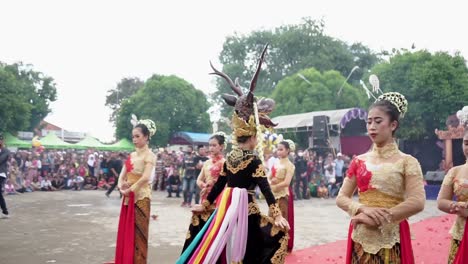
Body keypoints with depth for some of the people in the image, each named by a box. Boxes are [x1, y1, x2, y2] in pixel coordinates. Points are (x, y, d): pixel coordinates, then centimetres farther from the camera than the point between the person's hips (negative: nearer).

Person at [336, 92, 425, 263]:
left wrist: (377, 218, -19)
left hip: (391, 239, -3)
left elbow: (417, 202, -16)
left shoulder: (407, 162, -3)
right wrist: (363, 209, -16)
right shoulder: (359, 161, 6)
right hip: (361, 237, 3)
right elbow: (341, 198, 3)